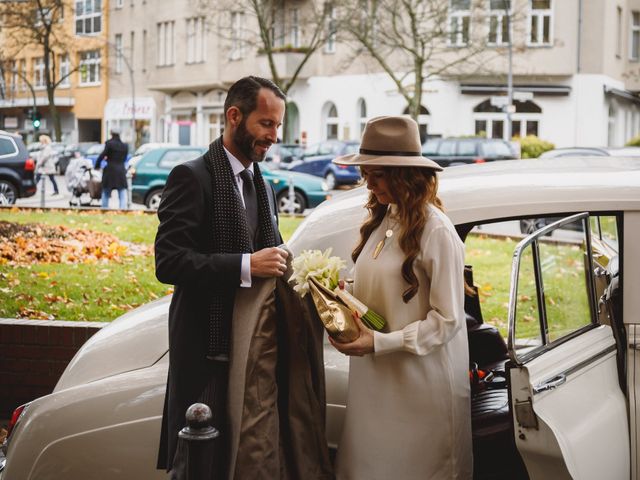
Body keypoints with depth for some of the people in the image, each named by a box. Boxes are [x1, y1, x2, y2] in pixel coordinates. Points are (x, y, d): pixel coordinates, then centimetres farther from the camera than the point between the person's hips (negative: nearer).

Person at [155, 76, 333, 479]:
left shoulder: (263, 185, 16)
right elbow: (168, 262, -17)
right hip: (209, 349, -7)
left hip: (259, 350, 7)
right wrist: (246, 265, -22)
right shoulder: (192, 177, -9)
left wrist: (282, 266, -1)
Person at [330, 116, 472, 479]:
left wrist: (379, 343, -20)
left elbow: (447, 320, -15)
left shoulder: (436, 232, -16)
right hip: (374, 379, 7)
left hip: (421, 381, -7)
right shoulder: (382, 221, 7)